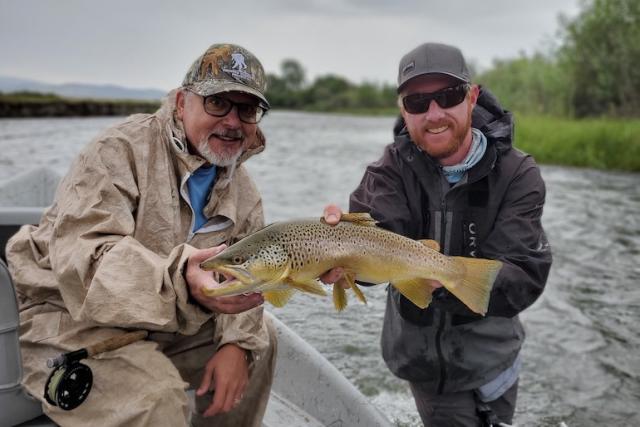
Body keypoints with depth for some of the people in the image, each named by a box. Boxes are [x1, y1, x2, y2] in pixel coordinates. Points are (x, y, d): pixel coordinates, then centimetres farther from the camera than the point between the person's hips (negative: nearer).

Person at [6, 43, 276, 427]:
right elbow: (81, 255, -32)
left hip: (164, 323, 8)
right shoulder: (121, 151, -20)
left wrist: (236, 343, -15)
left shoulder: (243, 189, 4)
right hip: (67, 318, -7)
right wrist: (179, 281, -49)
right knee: (155, 396, -32)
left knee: (259, 341, 12)